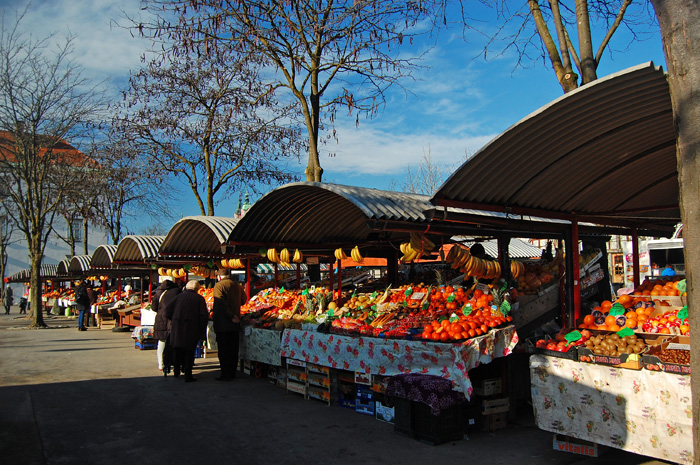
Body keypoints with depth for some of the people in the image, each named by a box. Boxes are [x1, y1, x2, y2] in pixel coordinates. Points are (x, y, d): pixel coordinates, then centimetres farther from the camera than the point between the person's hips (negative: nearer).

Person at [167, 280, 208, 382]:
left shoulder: (179, 297, 6)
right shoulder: (199, 298, -2)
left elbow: (168, 313, 5)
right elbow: (204, 316, -7)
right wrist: (202, 332, -1)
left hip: (177, 328, 3)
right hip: (191, 330, -3)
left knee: (178, 351, 20)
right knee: (189, 351, 5)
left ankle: (177, 371, 33)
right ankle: (188, 375, 4)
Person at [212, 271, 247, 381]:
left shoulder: (219, 285, -10)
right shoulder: (237, 286, 8)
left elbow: (220, 303, -21)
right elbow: (243, 301, 19)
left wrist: (230, 316, -17)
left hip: (223, 323, -6)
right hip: (235, 323, 6)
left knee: (223, 350, 0)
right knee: (234, 350, 12)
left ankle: (225, 374, 2)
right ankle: (232, 373, 19)